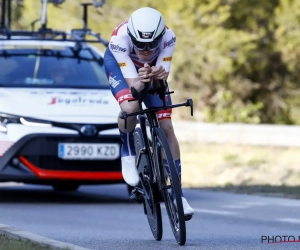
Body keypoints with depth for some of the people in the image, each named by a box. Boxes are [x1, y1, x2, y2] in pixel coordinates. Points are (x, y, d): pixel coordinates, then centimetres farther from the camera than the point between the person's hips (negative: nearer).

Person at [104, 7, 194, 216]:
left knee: (166, 128, -8)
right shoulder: (120, 39, -40)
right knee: (130, 107, -34)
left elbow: (161, 81, -32)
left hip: (151, 68, 2)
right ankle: (128, 154, -4)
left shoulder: (167, 37, -35)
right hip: (119, 64, -2)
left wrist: (159, 76, -55)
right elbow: (132, 83, -39)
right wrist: (140, 81, -61)